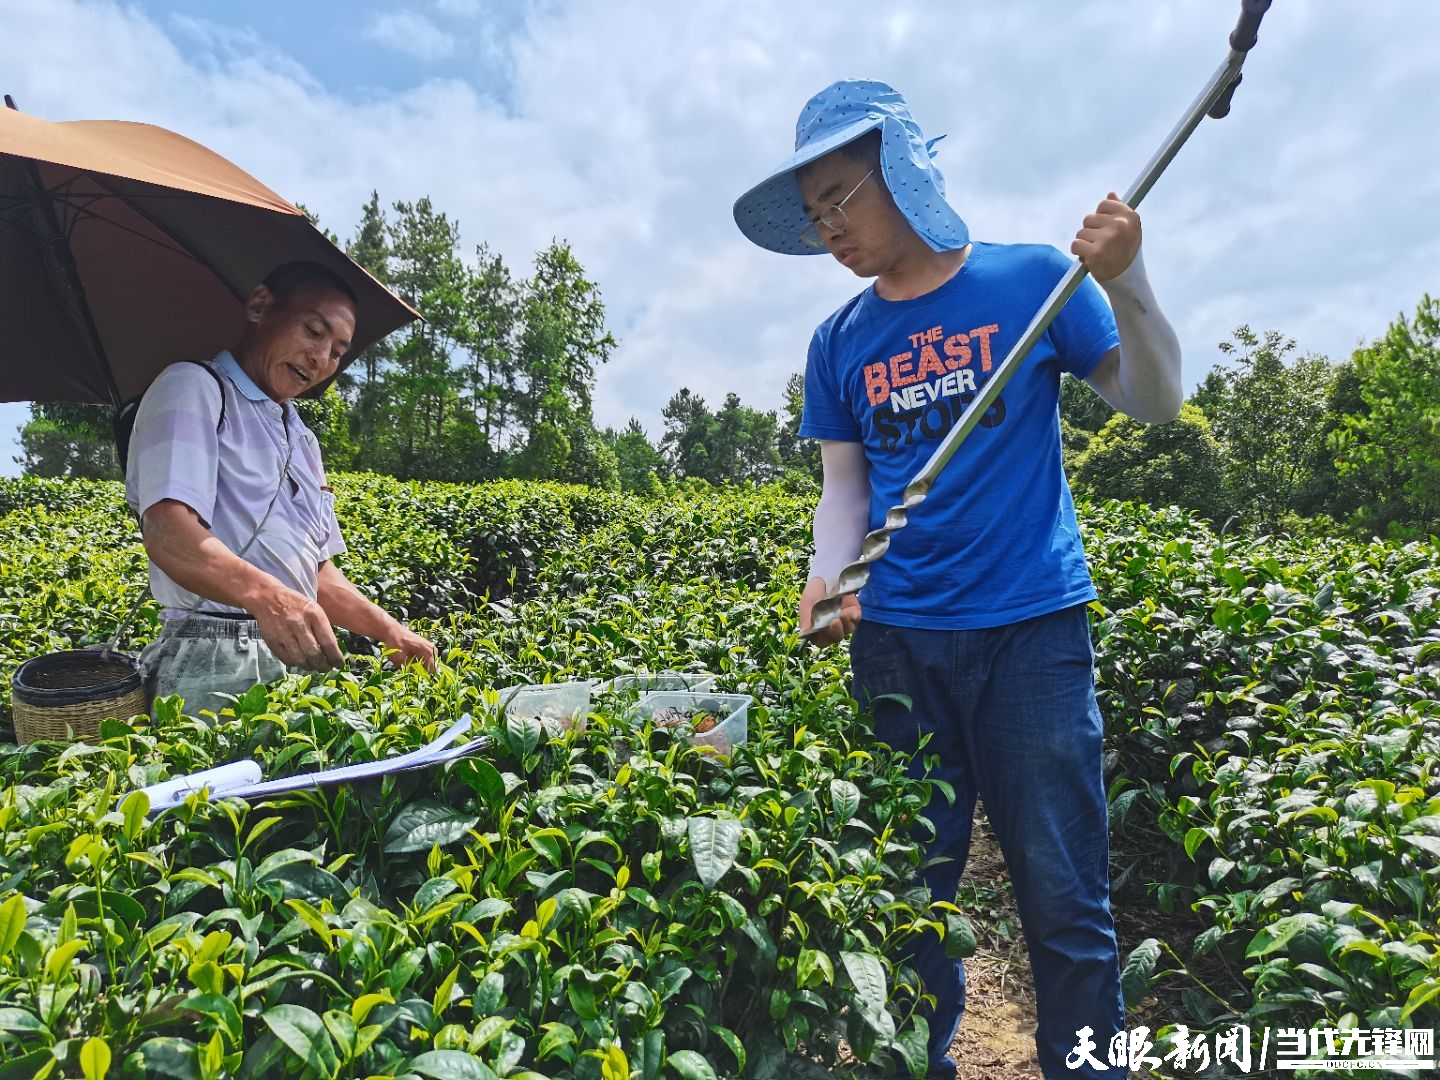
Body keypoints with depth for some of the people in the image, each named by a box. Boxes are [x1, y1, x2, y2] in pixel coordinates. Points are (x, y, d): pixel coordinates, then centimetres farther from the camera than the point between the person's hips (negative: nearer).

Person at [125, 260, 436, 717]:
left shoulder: (301, 438, 24)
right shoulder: (193, 389, 0)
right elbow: (169, 533, -17)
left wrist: (390, 631, 8)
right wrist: (266, 596, -34)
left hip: (296, 661, 7)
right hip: (214, 664, -6)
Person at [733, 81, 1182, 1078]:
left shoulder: (1032, 279, 1)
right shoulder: (839, 343, 9)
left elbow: (1156, 404, 3)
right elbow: (846, 484, 11)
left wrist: (1126, 280, -13)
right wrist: (827, 576, -7)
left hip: (1031, 629, -2)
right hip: (896, 640, 3)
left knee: (1064, 900, 3)